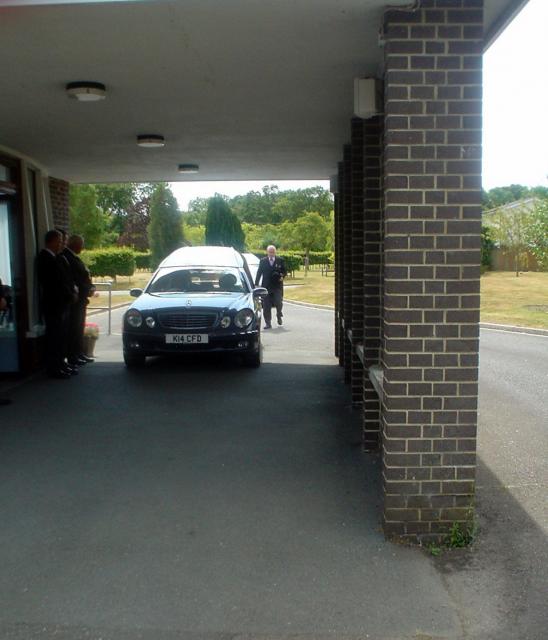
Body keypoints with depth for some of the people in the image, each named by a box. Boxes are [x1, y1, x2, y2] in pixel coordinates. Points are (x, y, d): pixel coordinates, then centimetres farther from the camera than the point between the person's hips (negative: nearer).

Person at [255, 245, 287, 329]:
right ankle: (268, 323, 8)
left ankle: (279, 315, 22)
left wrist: (282, 276, -12)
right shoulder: (263, 261, 6)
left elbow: (285, 271, 10)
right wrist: (256, 284, -1)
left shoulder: (280, 260, 6)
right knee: (266, 305, -1)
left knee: (278, 302, -10)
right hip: (266, 286, 1)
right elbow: (259, 273, 6)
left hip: (277, 286, -1)